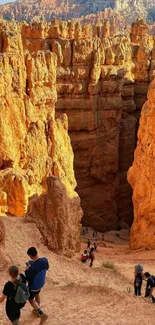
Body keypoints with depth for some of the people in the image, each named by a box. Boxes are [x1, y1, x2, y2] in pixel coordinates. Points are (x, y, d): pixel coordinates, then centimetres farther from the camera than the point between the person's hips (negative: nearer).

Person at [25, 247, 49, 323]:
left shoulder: (32, 268, -40)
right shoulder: (44, 260, -22)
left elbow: (28, 279, -25)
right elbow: (47, 268, 2)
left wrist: (27, 270, -10)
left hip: (33, 286, -6)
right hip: (41, 283, 6)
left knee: (30, 299, 21)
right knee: (37, 295, 34)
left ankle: (42, 314, 18)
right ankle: (37, 310, 55)